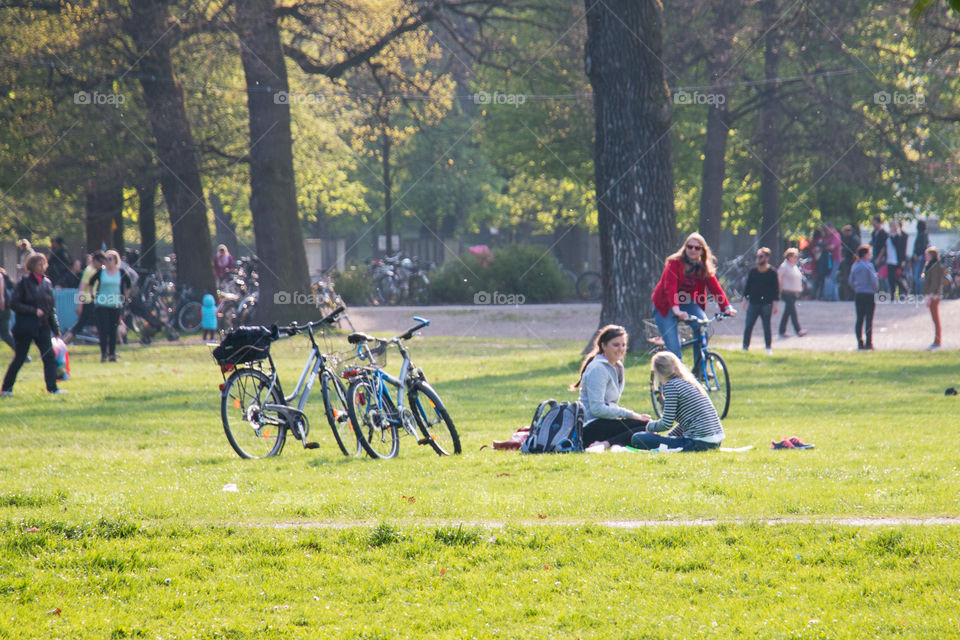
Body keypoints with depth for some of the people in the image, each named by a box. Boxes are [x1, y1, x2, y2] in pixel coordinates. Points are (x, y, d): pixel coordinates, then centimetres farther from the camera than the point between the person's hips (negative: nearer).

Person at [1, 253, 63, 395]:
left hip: (43, 326, 5)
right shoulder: (24, 282, -8)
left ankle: (52, 387, -2)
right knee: (19, 358, 2)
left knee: (49, 357, -4)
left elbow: (51, 307, 14)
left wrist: (55, 328, 11)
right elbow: (14, 304, -12)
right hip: (25, 327, -5)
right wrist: (33, 311, -17)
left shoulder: (47, 283, 8)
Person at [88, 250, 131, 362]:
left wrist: (124, 295, 12)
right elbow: (91, 282, 13)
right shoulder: (101, 272, -1)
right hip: (102, 305, -1)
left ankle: (112, 354, 11)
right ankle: (104, 354, -2)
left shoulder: (121, 272, 1)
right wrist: (93, 295, 7)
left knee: (113, 330, 3)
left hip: (115, 305, 1)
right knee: (103, 330, -6)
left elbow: (128, 283, 17)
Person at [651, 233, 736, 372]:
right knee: (674, 347, -15)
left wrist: (726, 307, -28)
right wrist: (676, 310, -48)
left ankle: (699, 369, -11)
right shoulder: (675, 263, -19)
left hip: (687, 303, 4)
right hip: (665, 306, -4)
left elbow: (715, 287, -13)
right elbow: (670, 287, -32)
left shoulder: (704, 268, -2)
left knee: (702, 324, -24)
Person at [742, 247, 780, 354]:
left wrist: (774, 302, -6)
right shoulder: (753, 272, 9)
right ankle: (745, 347, 4)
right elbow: (747, 286, 14)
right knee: (748, 326, -2)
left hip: (766, 304, -3)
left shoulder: (772, 273, 1)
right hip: (753, 303, 3)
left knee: (766, 327, 2)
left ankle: (769, 348, 11)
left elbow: (776, 289, 0)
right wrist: (745, 298, 6)